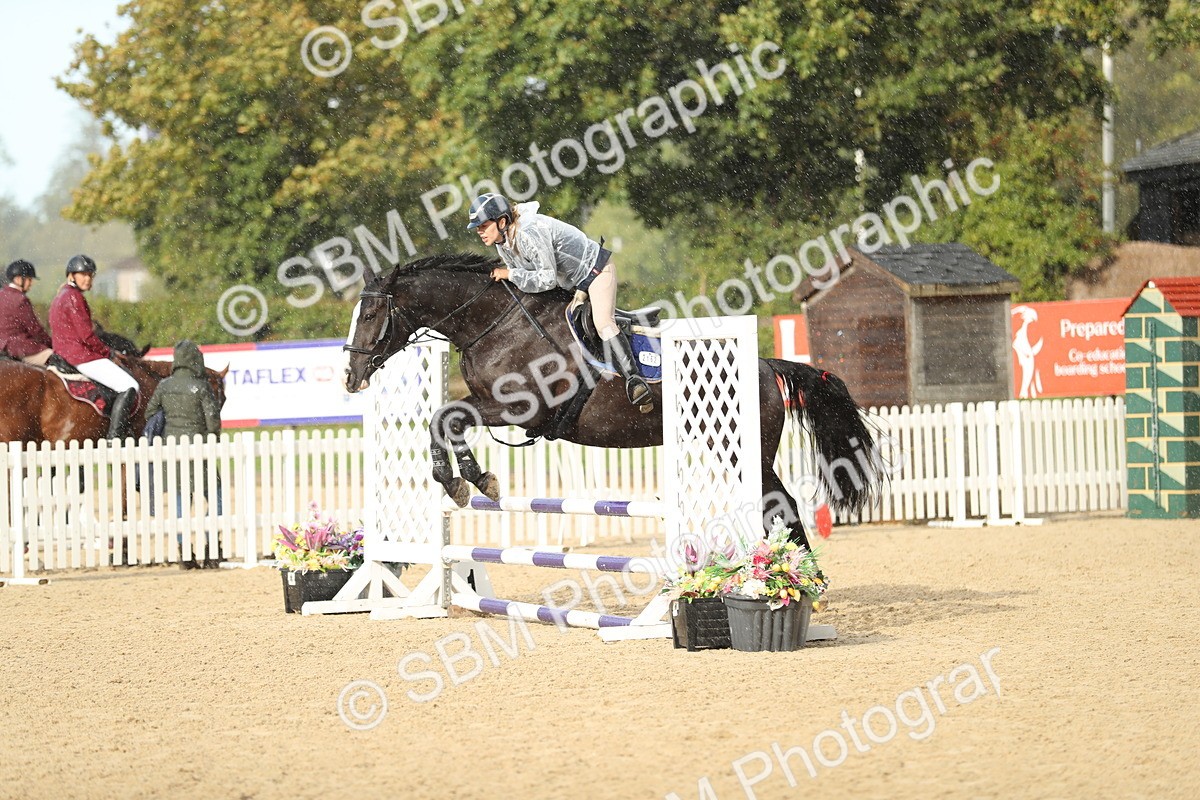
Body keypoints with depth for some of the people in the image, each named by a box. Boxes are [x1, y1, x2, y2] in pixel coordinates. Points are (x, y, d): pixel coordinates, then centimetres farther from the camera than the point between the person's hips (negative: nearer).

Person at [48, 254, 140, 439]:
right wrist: (108, 352, -4)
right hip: (81, 355, -11)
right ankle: (115, 436, -25)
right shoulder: (74, 297, -14)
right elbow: (86, 336, -18)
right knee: (129, 386, -16)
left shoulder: (60, 296, 18)